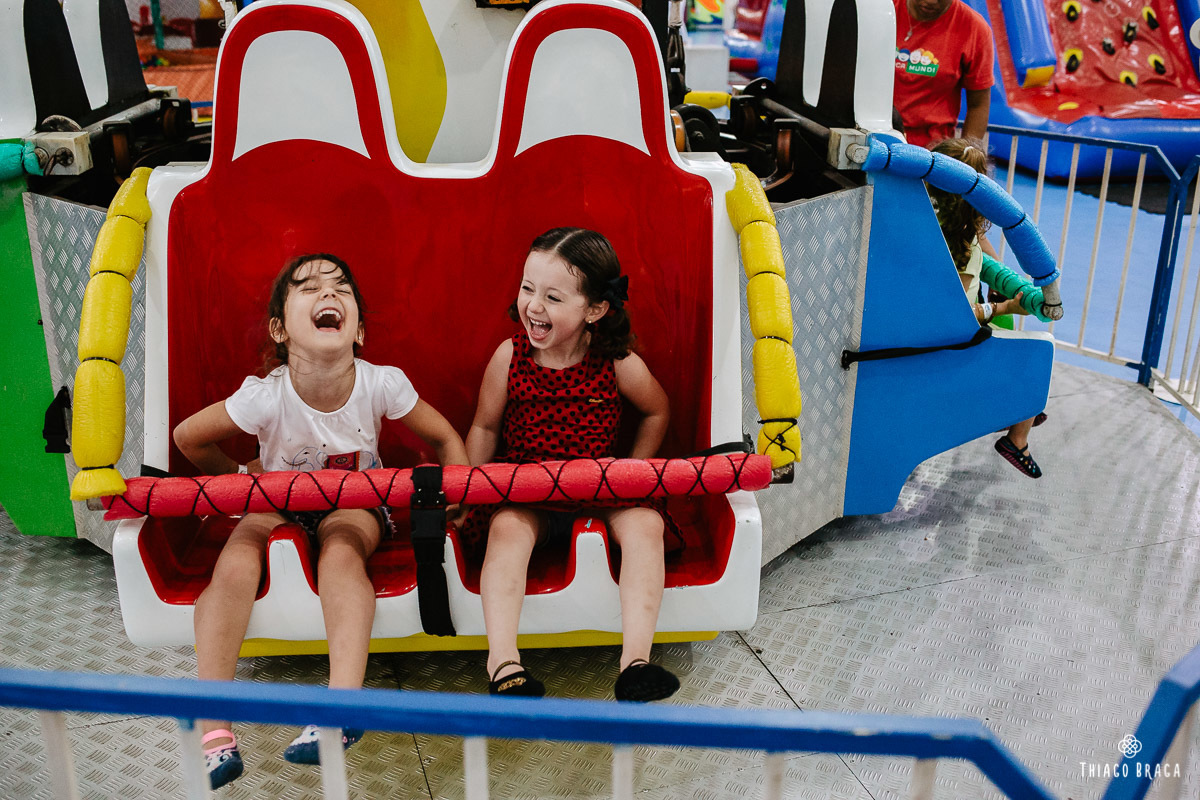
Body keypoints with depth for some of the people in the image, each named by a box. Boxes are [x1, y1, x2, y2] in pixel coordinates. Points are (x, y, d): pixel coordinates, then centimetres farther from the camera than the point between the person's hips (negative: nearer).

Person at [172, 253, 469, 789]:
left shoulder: (381, 385, -20)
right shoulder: (266, 397, -23)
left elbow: (444, 438, -4)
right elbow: (188, 437, -5)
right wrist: (239, 477, 3)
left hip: (354, 504, 0)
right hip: (278, 504, 0)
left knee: (342, 548, -34)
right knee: (235, 563, -27)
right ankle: (214, 734, -28)